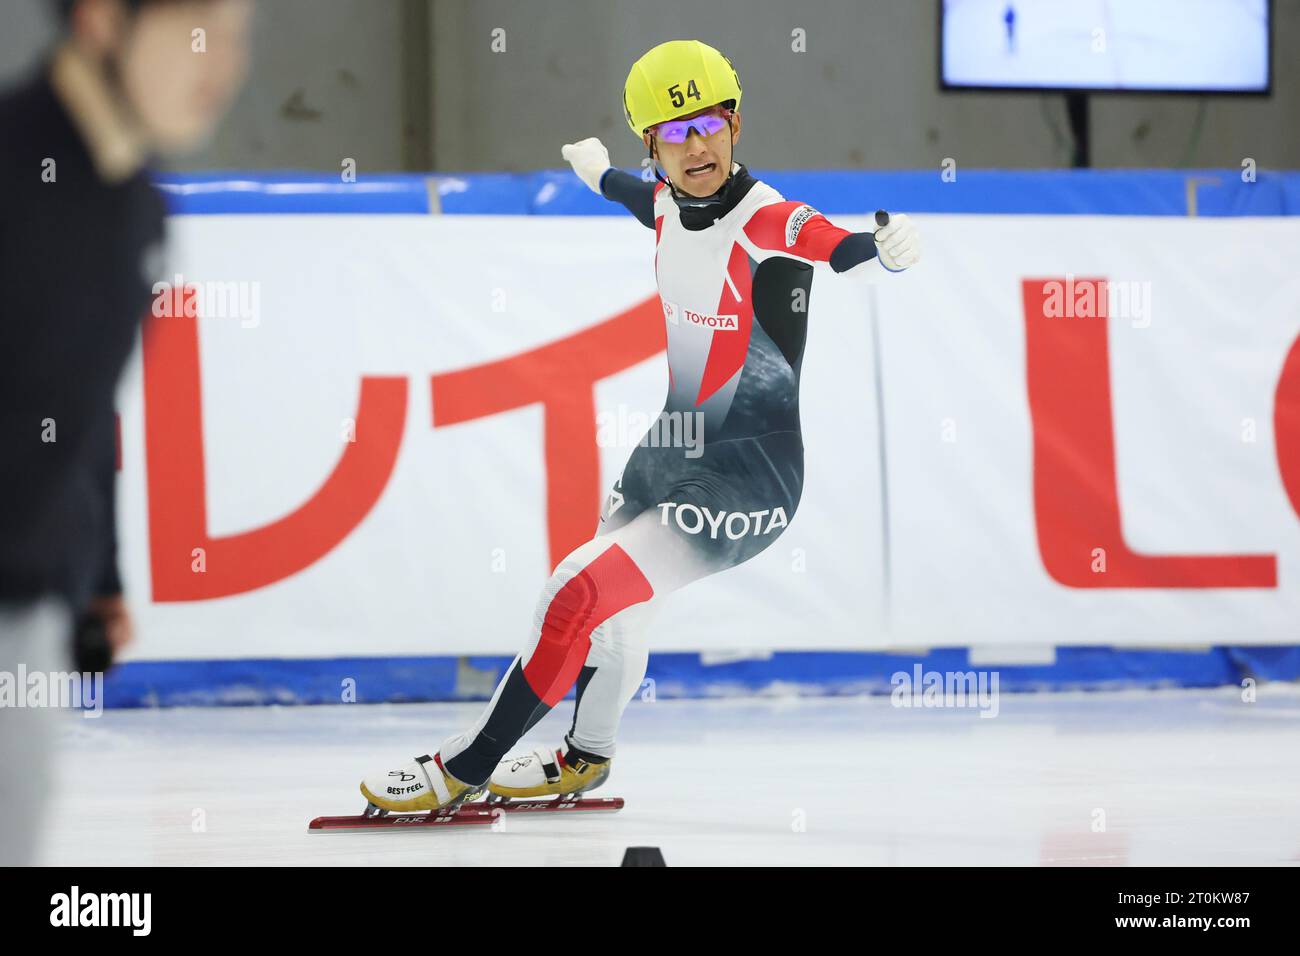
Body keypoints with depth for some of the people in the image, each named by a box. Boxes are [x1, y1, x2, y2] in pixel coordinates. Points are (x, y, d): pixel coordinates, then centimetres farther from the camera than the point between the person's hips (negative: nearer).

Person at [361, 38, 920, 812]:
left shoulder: (772, 223, -22)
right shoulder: (669, 204, 1)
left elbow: (842, 248, -42)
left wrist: (882, 249, -66)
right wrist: (598, 173, 47)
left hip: (748, 482, -8)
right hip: (669, 452, 9)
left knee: (582, 593, -16)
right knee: (612, 602, 26)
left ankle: (464, 770, -2)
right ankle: (585, 760, 52)